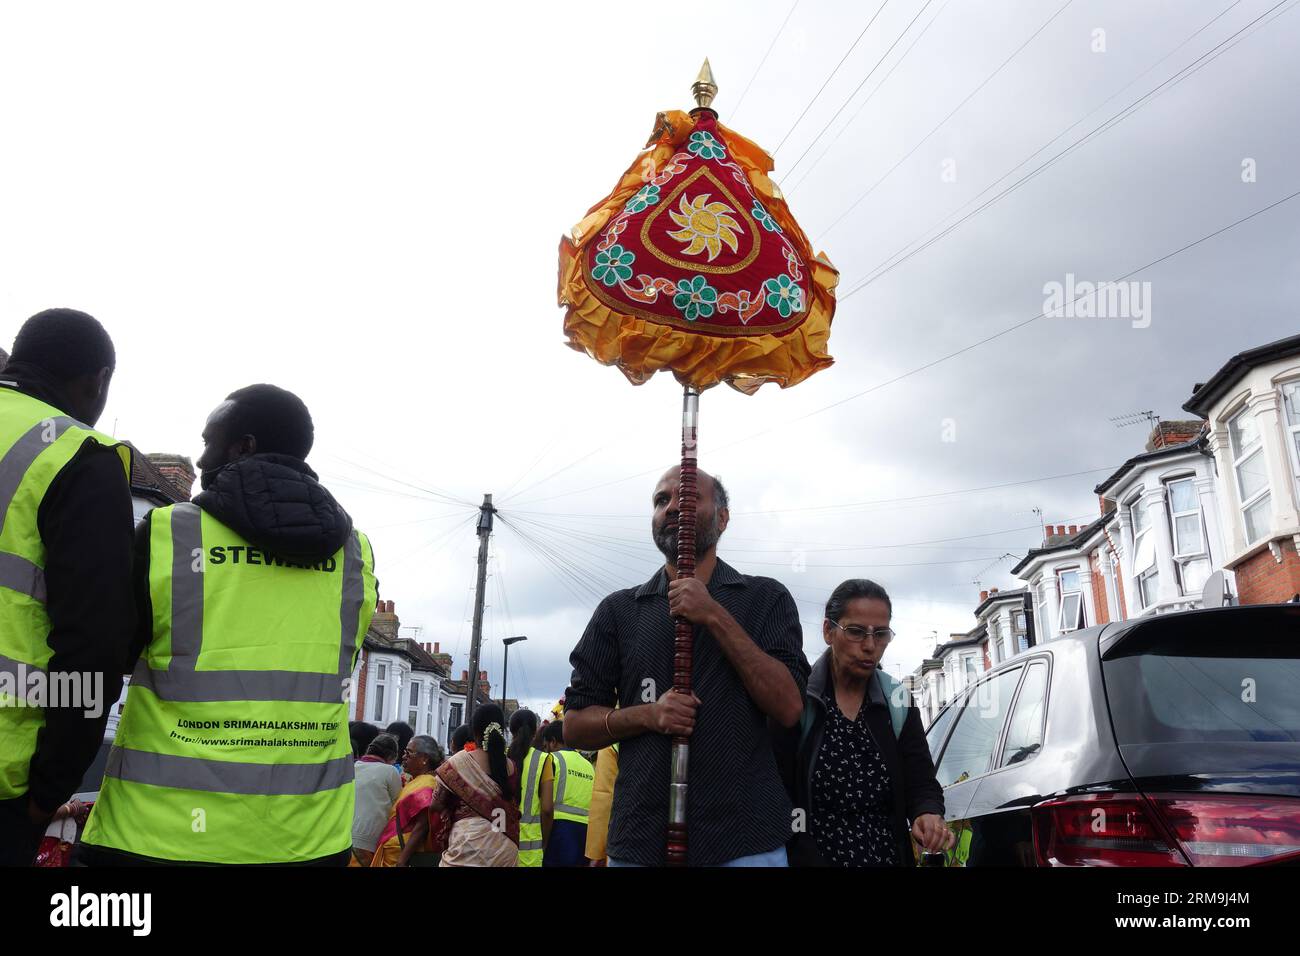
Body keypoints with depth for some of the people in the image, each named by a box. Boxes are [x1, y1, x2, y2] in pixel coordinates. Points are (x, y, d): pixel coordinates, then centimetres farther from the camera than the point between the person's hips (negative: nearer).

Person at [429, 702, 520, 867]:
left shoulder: (458, 762, -7)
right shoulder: (512, 767, 2)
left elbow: (437, 805, -1)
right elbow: (513, 811, 9)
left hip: (469, 844, -4)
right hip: (505, 847, 4)